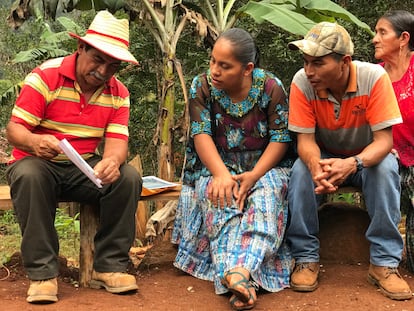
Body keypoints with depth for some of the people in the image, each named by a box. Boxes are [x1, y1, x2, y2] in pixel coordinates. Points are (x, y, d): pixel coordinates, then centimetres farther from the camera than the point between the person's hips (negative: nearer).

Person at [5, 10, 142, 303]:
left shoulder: (118, 93, -1)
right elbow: (15, 129, -17)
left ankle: (109, 266, -12)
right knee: (29, 176, -37)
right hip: (38, 162, -3)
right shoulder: (45, 77, -14)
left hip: (85, 169, 3)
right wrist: (34, 142, -42)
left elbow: (117, 140, -10)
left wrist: (112, 161, -36)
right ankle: (43, 272, -27)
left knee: (128, 177, -23)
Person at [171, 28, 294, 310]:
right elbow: (201, 135, -11)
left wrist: (254, 175, -26)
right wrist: (221, 174, -29)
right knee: (219, 198, -33)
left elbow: (281, 138, -10)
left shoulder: (271, 87, -8)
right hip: (217, 166, 1)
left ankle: (240, 270, -52)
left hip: (264, 167, -1)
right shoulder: (202, 86, -5)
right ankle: (234, 274, -49)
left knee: (266, 196, -35)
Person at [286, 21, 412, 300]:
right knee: (301, 170, -30)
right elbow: (305, 139, -21)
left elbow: (384, 140, -27)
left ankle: (384, 262, -23)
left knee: (386, 169, -33)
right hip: (324, 156, 1)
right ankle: (306, 258, -17)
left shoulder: (375, 78, -27)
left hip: (367, 157, -1)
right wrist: (316, 165, -45)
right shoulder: (302, 82, -23)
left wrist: (353, 163, -48)